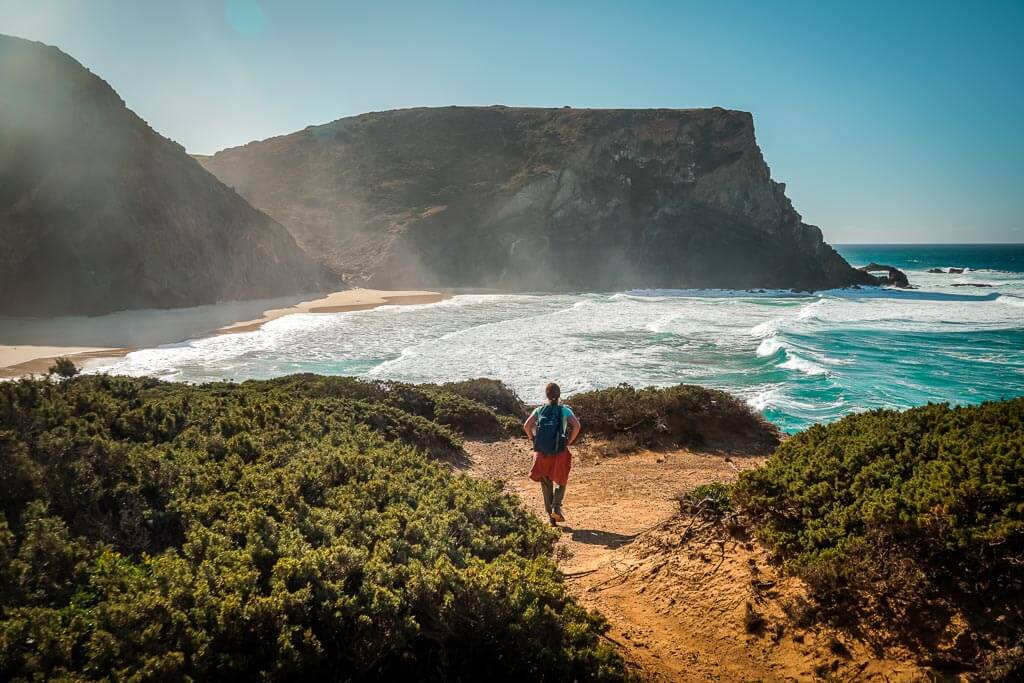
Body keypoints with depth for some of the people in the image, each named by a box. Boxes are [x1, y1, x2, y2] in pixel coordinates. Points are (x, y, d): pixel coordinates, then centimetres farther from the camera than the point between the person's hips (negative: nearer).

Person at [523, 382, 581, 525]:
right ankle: (556, 508, -3)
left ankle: (550, 516, 14)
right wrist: (569, 442, -1)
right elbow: (576, 426, -13)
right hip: (560, 453, -1)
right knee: (561, 482, 18)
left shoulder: (539, 410, 6)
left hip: (541, 453, 1)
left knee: (546, 484, 16)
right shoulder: (565, 410, 2)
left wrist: (534, 440, 5)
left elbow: (527, 426, -7)